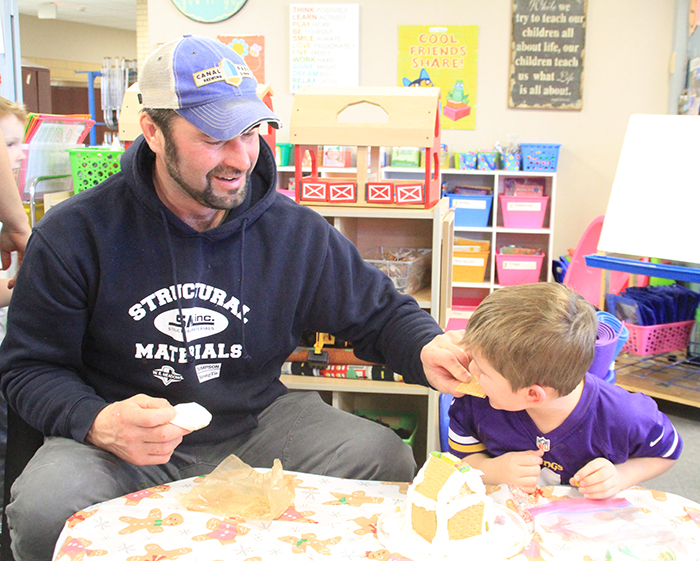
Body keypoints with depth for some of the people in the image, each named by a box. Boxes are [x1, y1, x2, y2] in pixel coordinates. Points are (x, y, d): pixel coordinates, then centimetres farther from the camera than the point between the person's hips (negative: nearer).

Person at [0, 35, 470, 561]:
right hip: (123, 444, -2)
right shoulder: (75, 234, -9)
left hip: (255, 427, 3)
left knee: (388, 459, -15)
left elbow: (381, 313, 5)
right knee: (45, 513, -32)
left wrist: (426, 348, -19)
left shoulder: (295, 231, -3)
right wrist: (97, 423, -25)